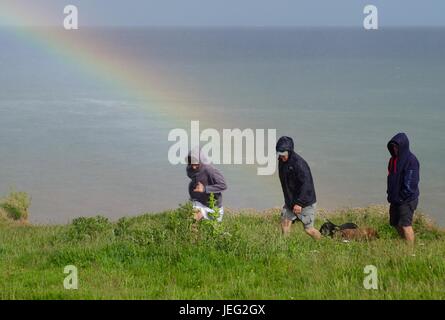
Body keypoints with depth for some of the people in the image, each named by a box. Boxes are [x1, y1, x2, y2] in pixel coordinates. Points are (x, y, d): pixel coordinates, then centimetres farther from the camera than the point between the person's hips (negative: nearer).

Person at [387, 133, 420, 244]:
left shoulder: (411, 160, -15)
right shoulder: (393, 159, 11)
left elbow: (411, 182, -18)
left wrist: (403, 197, -17)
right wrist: (390, 194, 11)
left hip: (407, 200, -9)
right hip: (395, 199, 9)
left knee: (405, 225, -12)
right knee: (396, 224, 13)